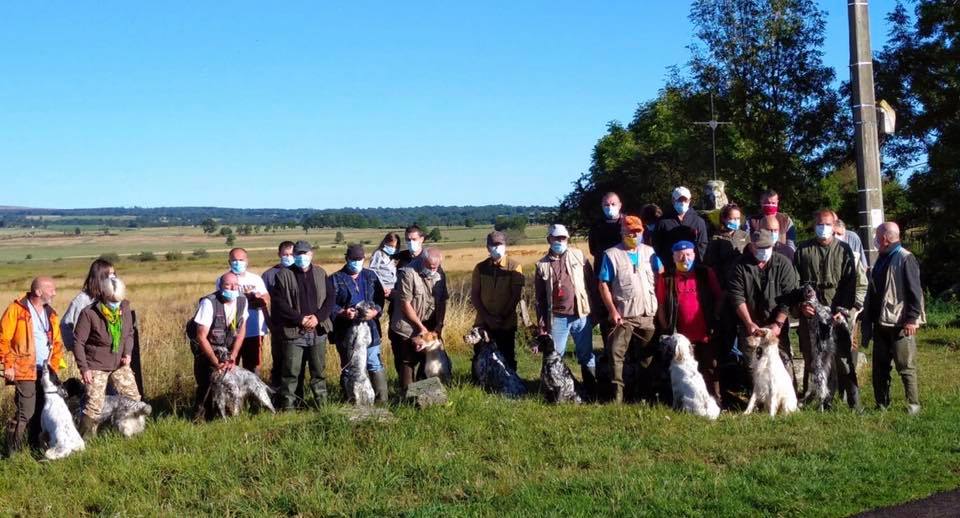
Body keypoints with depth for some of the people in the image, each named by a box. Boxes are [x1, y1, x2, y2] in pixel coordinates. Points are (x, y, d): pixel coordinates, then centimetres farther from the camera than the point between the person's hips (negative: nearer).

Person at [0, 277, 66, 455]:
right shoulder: (16, 310, -7)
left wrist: (55, 365, 8)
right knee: (25, 412, -8)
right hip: (25, 371, -6)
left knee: (41, 411, 9)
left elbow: (57, 342, 18)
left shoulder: (51, 314, 14)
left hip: (45, 372, 6)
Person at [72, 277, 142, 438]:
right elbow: (78, 342, -13)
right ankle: (84, 439, 8)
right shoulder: (89, 313, -19)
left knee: (133, 398, 9)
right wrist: (83, 368, -15)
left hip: (119, 364, 5)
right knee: (94, 405, -8)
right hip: (96, 366, -5)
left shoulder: (125, 309, -4)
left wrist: (128, 353, -5)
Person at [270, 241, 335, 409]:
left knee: (319, 370, 10)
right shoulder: (284, 275, -1)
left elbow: (330, 298, 7)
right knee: (291, 372, -1)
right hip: (293, 332, -3)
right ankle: (288, 406, 6)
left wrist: (318, 317, -9)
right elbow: (279, 302, -8)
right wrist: (300, 319, -13)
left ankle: (322, 403, 19)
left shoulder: (321, 274, 10)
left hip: (318, 331, 3)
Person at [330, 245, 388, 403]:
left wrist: (375, 311, -13)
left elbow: (380, 299, 8)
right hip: (346, 331, -2)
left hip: (369, 328, 2)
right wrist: (343, 312, -21)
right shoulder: (336, 279, 4)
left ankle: (382, 400, 7)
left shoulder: (371, 276, 12)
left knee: (375, 365, 1)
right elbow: (330, 304, -2)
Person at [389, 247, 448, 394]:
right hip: (407, 329, -5)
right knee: (407, 362, 2)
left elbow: (442, 301, 3)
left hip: (430, 328, 5)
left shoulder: (440, 274, -1)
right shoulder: (408, 273, -19)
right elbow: (405, 304, -18)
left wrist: (439, 325, -6)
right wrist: (421, 326, -14)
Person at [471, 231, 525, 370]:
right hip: (483, 323, 2)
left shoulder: (514, 267, 0)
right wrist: (487, 317, -8)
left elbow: (516, 295, -6)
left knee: (508, 360, 2)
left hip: (507, 324, -2)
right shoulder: (480, 268, 6)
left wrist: (503, 317, -12)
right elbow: (474, 296, 4)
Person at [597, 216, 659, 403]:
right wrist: (612, 310, -13)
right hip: (623, 315, -3)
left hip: (647, 316, 4)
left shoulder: (649, 252, 9)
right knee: (616, 353, -12)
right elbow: (603, 285, -5)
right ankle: (617, 393, -8)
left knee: (647, 356, 12)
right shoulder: (612, 254, -1)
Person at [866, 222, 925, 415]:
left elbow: (915, 291, -15)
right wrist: (870, 317, 19)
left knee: (906, 367, -2)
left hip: (901, 325, -8)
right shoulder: (882, 259, 15)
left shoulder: (905, 259, -11)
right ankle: (881, 404, 18)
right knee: (880, 367, 11)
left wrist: (912, 319, -19)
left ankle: (913, 405, 8)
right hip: (881, 324, 9)